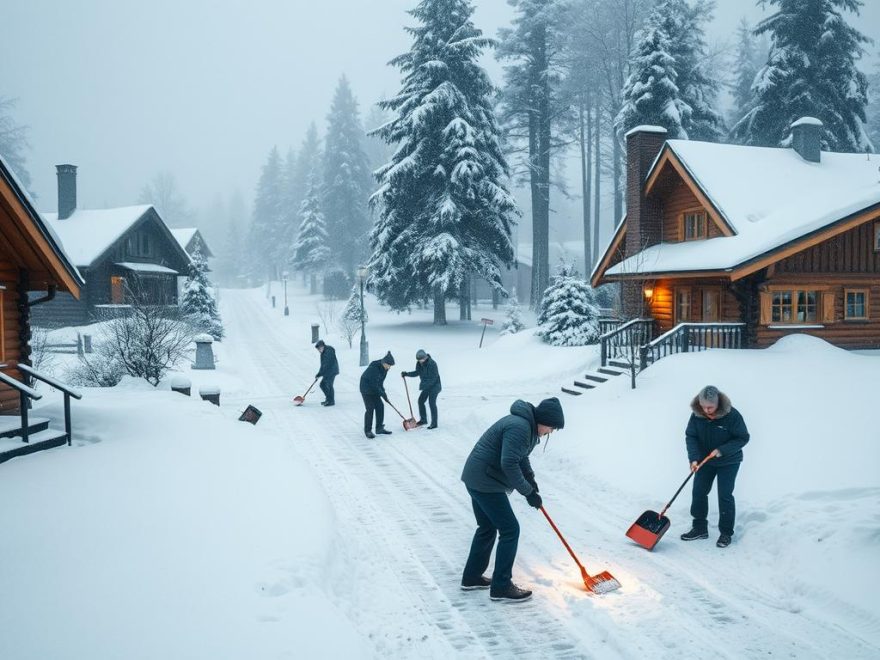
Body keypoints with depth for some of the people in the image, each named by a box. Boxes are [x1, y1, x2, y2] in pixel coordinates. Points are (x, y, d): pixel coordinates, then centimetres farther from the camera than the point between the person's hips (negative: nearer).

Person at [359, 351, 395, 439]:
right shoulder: (374, 367, -30)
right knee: (370, 409, -9)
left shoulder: (384, 368, -4)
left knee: (380, 406, 5)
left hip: (374, 389, 8)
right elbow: (374, 384, -27)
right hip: (366, 389, -8)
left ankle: (379, 428, 16)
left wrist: (382, 391, -2)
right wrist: (383, 394, -21)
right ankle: (367, 431, 1)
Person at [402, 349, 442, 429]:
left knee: (432, 402, -13)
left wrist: (424, 385, -32)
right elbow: (417, 372, 12)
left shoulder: (432, 364, -26)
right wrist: (407, 374, -3)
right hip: (426, 386, 8)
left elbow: (433, 378, -26)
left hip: (434, 386, -8)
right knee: (421, 400, 10)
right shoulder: (419, 364, -3)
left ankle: (434, 423, -8)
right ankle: (423, 420, 25)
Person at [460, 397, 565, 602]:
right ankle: (501, 587, 3)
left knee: (487, 528, 21)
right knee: (510, 530, -4)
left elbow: (520, 456, 24)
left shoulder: (526, 424, 11)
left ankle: (472, 577, 32)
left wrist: (530, 479, 11)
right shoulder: (520, 427, -22)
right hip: (485, 483, -11)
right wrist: (528, 492, -20)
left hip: (477, 478, 11)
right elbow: (509, 464, -28)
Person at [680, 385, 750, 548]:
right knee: (698, 492, 5)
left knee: (725, 496, -4)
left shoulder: (732, 415, -24)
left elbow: (743, 438, -17)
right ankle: (700, 528, 18)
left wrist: (722, 450, -26)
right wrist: (694, 458, -22)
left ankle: (726, 533, 9)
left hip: (728, 462, -4)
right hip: (705, 461, 4)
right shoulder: (696, 414, -15)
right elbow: (690, 436, -9)